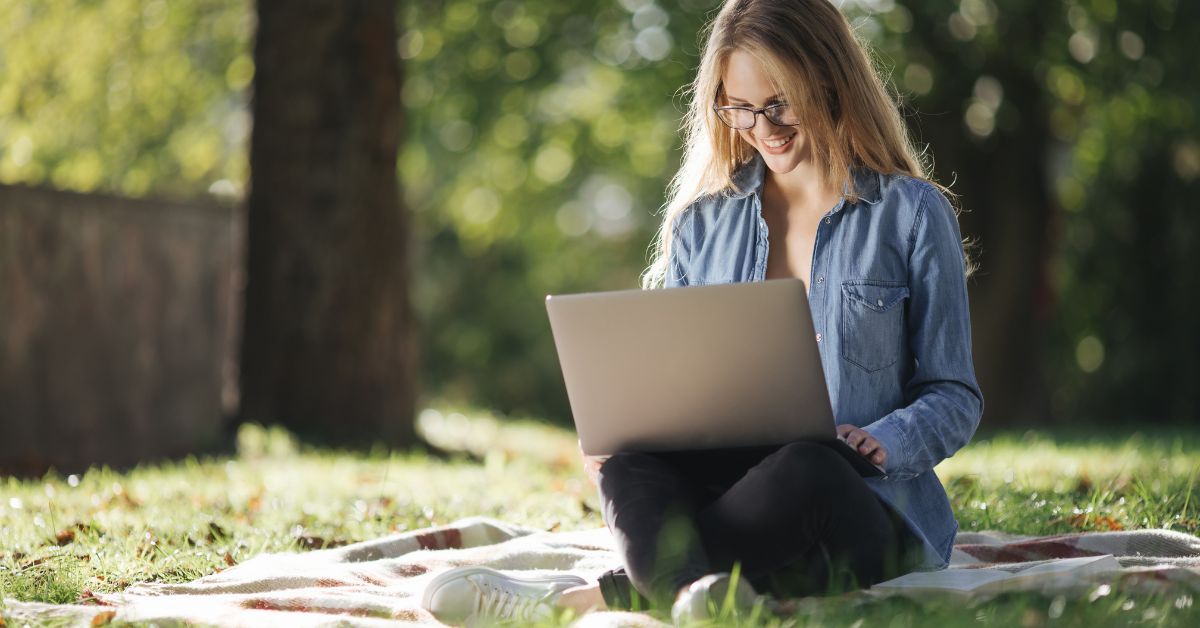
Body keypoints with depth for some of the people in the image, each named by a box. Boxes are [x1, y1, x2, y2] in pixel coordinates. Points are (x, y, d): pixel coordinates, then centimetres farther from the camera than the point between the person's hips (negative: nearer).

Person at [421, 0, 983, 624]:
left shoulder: (914, 213, 4)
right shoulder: (702, 220, 15)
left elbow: (955, 395, 6)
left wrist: (882, 443, -16)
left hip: (875, 515, -3)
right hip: (723, 488, 3)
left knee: (805, 471, -38)